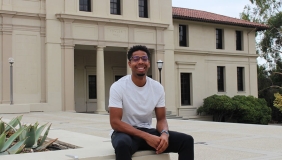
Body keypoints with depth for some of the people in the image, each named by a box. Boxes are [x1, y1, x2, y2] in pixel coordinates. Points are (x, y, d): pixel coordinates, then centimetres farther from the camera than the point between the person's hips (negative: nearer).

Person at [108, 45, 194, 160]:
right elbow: (115, 122, -18)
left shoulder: (158, 88, 0)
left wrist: (164, 134, -22)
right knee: (123, 144, -41)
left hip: (147, 132, 5)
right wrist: (146, 137, -26)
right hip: (126, 133, -4)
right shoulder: (118, 87, -14)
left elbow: (161, 119, 4)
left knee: (187, 140, -14)